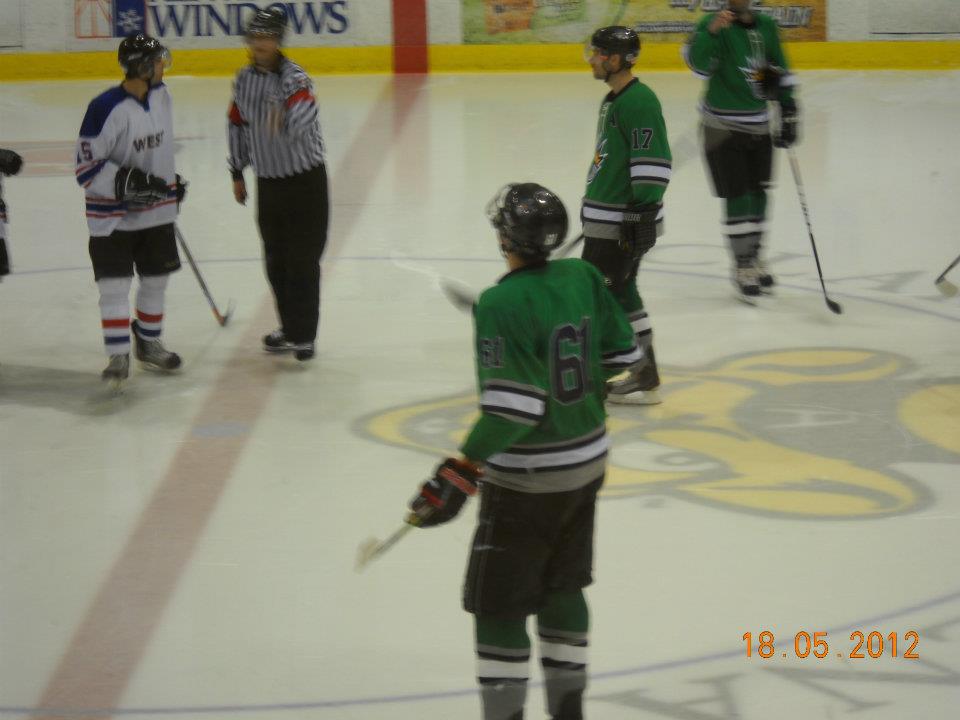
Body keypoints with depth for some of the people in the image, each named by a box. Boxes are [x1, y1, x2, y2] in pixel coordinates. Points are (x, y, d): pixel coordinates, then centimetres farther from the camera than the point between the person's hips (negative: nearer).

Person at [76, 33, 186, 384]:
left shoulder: (161, 96, 0)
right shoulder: (106, 109, -24)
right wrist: (127, 181, -29)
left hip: (156, 209, 7)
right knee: (114, 285, -4)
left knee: (156, 278, 14)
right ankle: (118, 356, 5)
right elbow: (87, 167, -21)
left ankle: (148, 342, 32)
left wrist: (172, 179, 23)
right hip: (113, 214, -7)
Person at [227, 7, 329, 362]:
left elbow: (304, 116, -38)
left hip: (305, 179, -6)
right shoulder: (244, 79, 3)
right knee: (276, 259, 14)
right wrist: (237, 173, 17)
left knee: (303, 260, -3)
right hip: (268, 182, 6)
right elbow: (237, 125, 14)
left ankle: (304, 335, 7)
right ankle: (290, 328, 29)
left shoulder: (293, 77, -19)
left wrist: (285, 119, -61)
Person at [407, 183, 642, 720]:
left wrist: (460, 474, -21)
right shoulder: (583, 278, -2)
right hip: (587, 463, 8)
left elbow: (512, 407, -26)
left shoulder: (501, 304, -23)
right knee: (563, 585, 21)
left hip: (526, 479, -8)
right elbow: (623, 356, 6)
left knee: (497, 603, 3)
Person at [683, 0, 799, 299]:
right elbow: (698, 62, -31)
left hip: (758, 126, 6)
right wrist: (711, 31, -47)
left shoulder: (767, 27, 5)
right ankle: (743, 268, 4)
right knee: (737, 197, -5)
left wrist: (789, 115, 9)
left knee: (758, 193, 13)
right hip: (723, 126, -6)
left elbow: (780, 74, 14)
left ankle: (754, 258, 29)